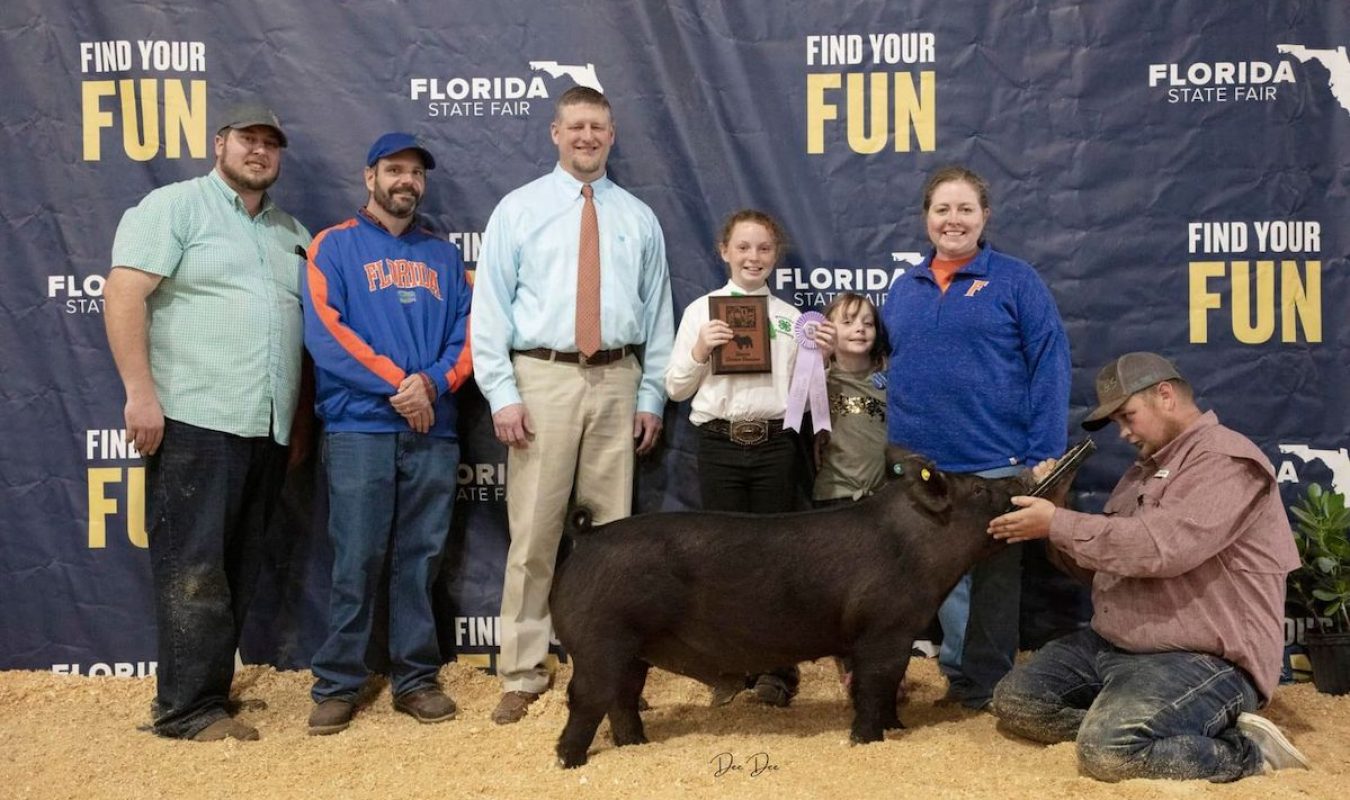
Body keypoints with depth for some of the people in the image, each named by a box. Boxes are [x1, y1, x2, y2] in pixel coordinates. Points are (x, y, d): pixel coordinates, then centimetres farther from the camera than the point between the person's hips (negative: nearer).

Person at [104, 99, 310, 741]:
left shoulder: (292, 232, 20)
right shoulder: (174, 206, 1)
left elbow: (307, 328, 22)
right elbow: (124, 294, -9)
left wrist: (301, 421, 16)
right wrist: (141, 392, -17)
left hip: (267, 428, 7)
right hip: (195, 421, -6)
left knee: (238, 568, 9)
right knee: (194, 568, -5)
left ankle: (209, 690, 19)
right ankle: (189, 708, 2)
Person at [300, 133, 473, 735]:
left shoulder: (443, 255, 16)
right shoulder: (334, 246, 6)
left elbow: (466, 335, 8)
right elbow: (324, 330, -7)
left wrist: (432, 383, -11)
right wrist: (398, 383, -12)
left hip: (434, 429, 3)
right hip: (360, 427, -3)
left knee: (421, 558, 7)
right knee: (356, 561, -2)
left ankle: (416, 678, 17)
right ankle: (336, 685, 9)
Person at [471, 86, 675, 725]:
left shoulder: (639, 218, 12)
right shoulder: (518, 209, 5)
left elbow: (657, 313, 11)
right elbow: (490, 307, 1)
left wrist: (651, 395, 4)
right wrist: (503, 393, -8)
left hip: (617, 381, 2)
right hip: (543, 378, -2)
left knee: (614, 527, 7)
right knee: (534, 529, -1)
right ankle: (523, 672, 9)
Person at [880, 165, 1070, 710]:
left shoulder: (1015, 281, -1)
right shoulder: (903, 288, 11)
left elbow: (1049, 368, -6)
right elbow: (890, 369, 16)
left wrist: (1044, 456, -13)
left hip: (995, 464, -4)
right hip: (919, 465, 4)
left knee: (994, 576, 8)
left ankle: (989, 681, 21)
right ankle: (960, 670, 27)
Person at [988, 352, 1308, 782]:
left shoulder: (1225, 459, -12)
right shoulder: (1146, 468, 18)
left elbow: (1161, 546, -27)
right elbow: (1106, 557, 21)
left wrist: (1057, 523, -18)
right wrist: (1053, 510, 3)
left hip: (1203, 660, -9)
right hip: (1111, 645, 9)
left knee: (1108, 749, -30)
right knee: (1014, 700, 1)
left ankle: (1244, 748, -7)